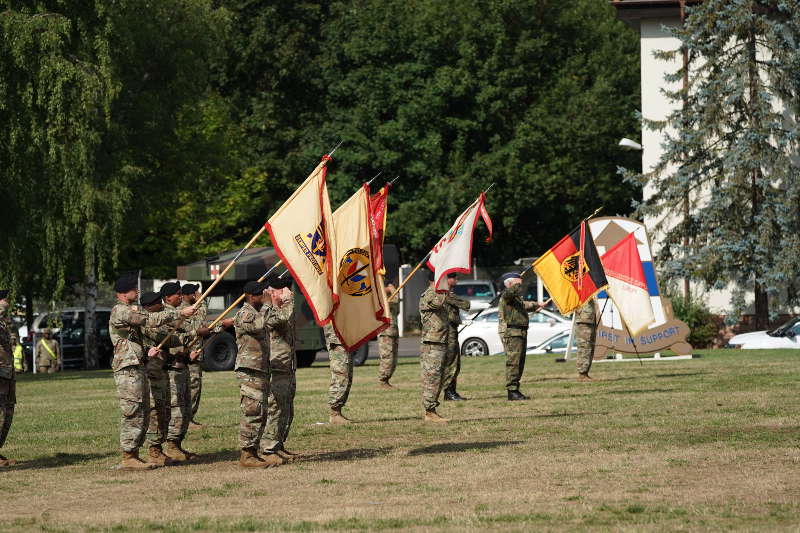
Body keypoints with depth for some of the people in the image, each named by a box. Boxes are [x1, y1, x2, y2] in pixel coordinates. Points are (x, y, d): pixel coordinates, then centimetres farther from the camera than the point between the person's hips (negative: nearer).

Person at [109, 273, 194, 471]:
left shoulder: (131, 311, 21)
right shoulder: (120, 312, -12)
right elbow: (152, 320, -19)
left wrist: (146, 354, 9)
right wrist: (180, 314, -15)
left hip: (138, 368, 10)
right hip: (128, 370, -10)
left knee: (142, 415, 12)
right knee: (133, 415, -10)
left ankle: (133, 455, 16)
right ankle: (128, 458, -8)